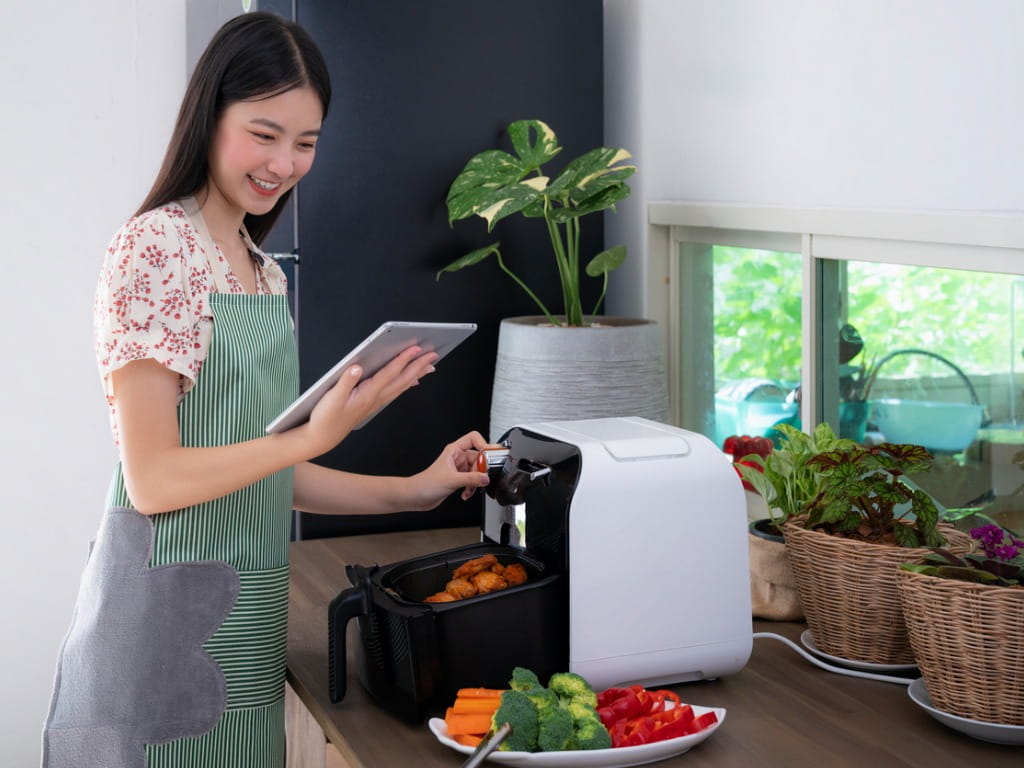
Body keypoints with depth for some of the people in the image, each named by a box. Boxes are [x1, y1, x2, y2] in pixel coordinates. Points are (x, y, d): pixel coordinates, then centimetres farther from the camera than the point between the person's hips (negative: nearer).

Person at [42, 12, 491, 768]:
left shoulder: (267, 276, 13)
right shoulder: (154, 246, -11)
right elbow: (152, 479, -16)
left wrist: (413, 491, 7)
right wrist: (315, 437, -25)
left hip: (244, 626, 7)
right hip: (170, 615, -7)